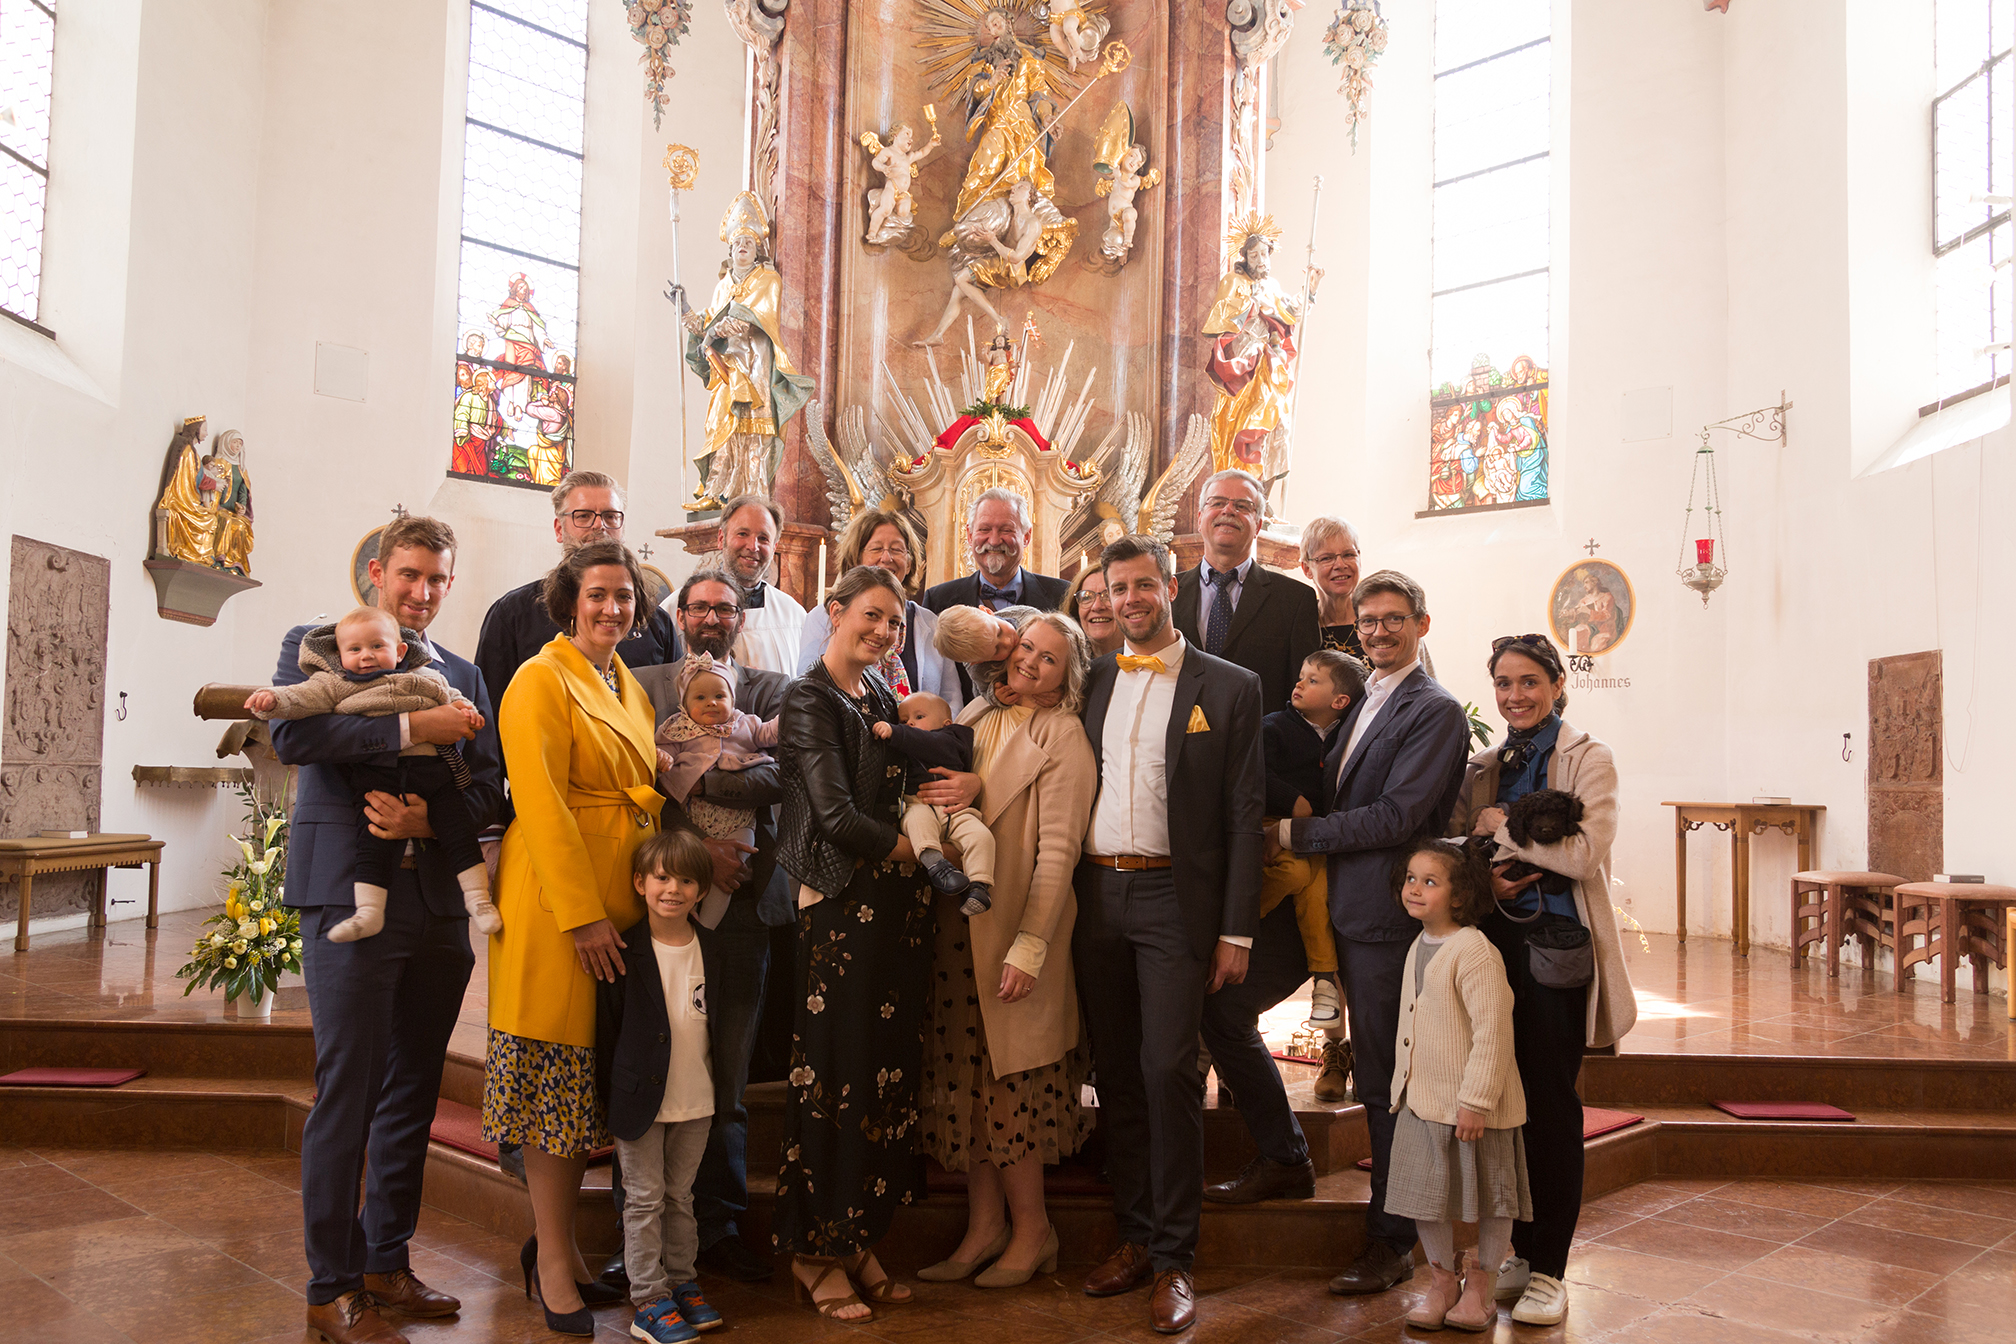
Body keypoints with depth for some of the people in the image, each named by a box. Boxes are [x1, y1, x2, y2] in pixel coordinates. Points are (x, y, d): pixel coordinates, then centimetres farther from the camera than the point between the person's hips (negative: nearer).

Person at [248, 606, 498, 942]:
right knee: (374, 839, -11)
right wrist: (273, 699, -21)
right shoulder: (334, 684, 11)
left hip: (432, 767, 2)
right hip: (375, 777, -2)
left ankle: (477, 897, 4)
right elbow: (303, 697, -2)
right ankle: (368, 911, -6)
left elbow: (450, 697, 31)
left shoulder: (427, 678, 19)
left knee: (458, 828, -2)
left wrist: (464, 709, 10)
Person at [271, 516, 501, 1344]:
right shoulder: (317, 645, 3)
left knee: (413, 1089, 13)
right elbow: (291, 733, -15)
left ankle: (387, 1262, 28)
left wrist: (432, 821, -11)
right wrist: (410, 727, -18)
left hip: (436, 897, 5)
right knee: (346, 1091, -1)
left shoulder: (463, 675, 16)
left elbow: (489, 786, 8)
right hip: (351, 893, -5)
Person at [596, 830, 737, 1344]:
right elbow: (607, 1027, -6)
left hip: (697, 1101, 4)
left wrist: (722, 1089, 11)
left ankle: (682, 1283, 28)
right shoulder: (624, 952, -10)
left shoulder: (712, 948, 2)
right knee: (644, 1200, 5)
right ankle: (649, 1300, 14)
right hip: (642, 1098, -3)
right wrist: (611, 1095, -5)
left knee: (680, 1196, 16)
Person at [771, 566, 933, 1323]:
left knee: (889, 1066, 9)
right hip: (841, 902, -7)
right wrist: (913, 847, -5)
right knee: (835, 1068, -1)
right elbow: (836, 814, -14)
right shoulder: (810, 699, -7)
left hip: (895, 900, 7)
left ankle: (858, 1237, 22)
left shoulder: (882, 696, 15)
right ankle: (816, 1251, 14)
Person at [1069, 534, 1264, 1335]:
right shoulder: (1093, 683, 12)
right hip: (1096, 894, 4)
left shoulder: (1228, 688, 1)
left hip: (1173, 897, -4)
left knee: (1169, 1071, -7)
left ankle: (1173, 1260, 6)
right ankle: (1135, 1235, 23)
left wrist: (1236, 931, -7)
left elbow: (1244, 816, -2)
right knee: (1115, 1072, 10)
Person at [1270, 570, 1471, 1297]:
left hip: (1387, 913, -8)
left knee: (1385, 1080, 0)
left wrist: (1294, 832, -14)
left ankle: (1391, 1240, 13)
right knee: (1376, 1075, 16)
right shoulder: (1366, 701, 16)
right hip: (1351, 909, 9)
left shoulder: (1435, 710, -11)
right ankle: (1401, 1219, 29)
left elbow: (1395, 816, -19)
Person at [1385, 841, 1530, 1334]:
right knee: (1426, 1195, 11)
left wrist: (1475, 1101, -23)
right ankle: (1441, 1282, 27)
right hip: (1422, 1101, 8)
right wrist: (1403, 1084, 20)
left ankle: (1479, 1288, 25)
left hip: (1473, 1105, -8)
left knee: (1488, 1198, 9)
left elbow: (1492, 1032, -22)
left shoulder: (1474, 952, -20)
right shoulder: (1419, 947, 8)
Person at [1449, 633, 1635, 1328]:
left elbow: (1585, 853, -15)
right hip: (1493, 937, 5)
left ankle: (1549, 1269, 9)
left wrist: (1504, 829, -10)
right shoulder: (1485, 766, 13)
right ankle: (1520, 1250, 22)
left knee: (1550, 1100, -1)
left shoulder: (1588, 759, -3)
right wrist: (1485, 875, -8)